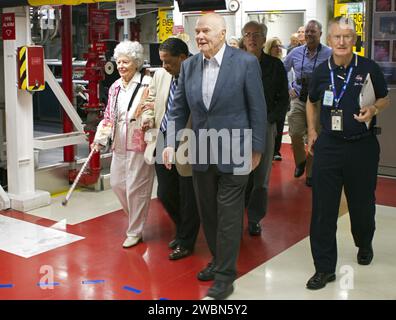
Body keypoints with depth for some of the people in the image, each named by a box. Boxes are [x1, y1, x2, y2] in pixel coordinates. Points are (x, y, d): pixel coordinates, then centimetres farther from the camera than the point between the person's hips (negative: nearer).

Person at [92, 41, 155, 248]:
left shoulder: (147, 84, -9)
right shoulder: (116, 87, 12)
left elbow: (153, 114, -11)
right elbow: (108, 115, 17)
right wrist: (99, 139, 12)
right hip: (120, 145, 7)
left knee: (136, 188, 0)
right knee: (117, 183, 12)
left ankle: (135, 232, 15)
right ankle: (135, 219, 36)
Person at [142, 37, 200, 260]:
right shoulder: (160, 75, 5)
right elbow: (151, 99, 19)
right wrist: (148, 117, 0)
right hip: (163, 143, 7)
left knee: (188, 198, 9)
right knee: (165, 194, 16)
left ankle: (186, 243, 29)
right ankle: (183, 231, 42)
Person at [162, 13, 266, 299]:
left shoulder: (246, 62, -9)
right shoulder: (189, 66, 4)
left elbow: (258, 108, -6)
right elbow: (179, 108, 9)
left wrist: (256, 149, -5)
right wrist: (171, 143, 0)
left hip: (233, 153, -5)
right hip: (201, 154, 5)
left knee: (228, 215, 0)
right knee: (208, 212, 14)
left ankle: (225, 274, 13)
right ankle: (219, 260, 33)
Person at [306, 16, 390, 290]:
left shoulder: (369, 68, -5)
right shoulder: (322, 71, 2)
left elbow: (385, 99, 7)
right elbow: (312, 102, 20)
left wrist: (373, 109, -15)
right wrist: (312, 130, 8)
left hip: (363, 146, -1)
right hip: (328, 146, 1)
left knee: (362, 203, 15)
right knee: (323, 208, -1)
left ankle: (364, 244, 46)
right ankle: (325, 268, 9)